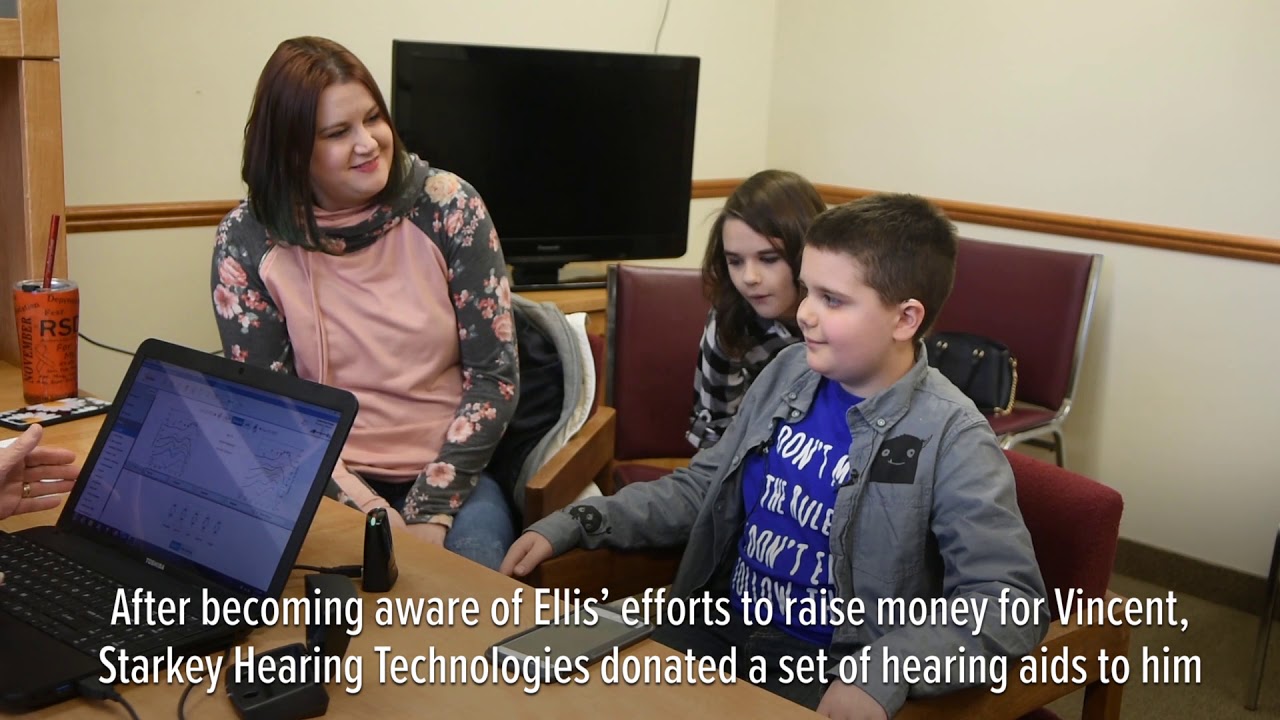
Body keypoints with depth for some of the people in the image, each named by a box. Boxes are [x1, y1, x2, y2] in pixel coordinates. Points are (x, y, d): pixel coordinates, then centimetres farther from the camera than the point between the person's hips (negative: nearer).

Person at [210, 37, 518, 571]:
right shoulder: (247, 241, -6)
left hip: (448, 474, 0)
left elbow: (494, 376, -5)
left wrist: (431, 512, -13)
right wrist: (368, 508, -16)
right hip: (329, 482, 0)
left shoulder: (447, 206, -7)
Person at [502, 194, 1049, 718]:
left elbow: (1008, 601, -21)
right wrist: (573, 526, 3)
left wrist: (885, 674, -36)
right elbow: (705, 485, 12)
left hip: (830, 668, -5)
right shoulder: (789, 372, 3)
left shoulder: (951, 439, -16)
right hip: (720, 627, 5)